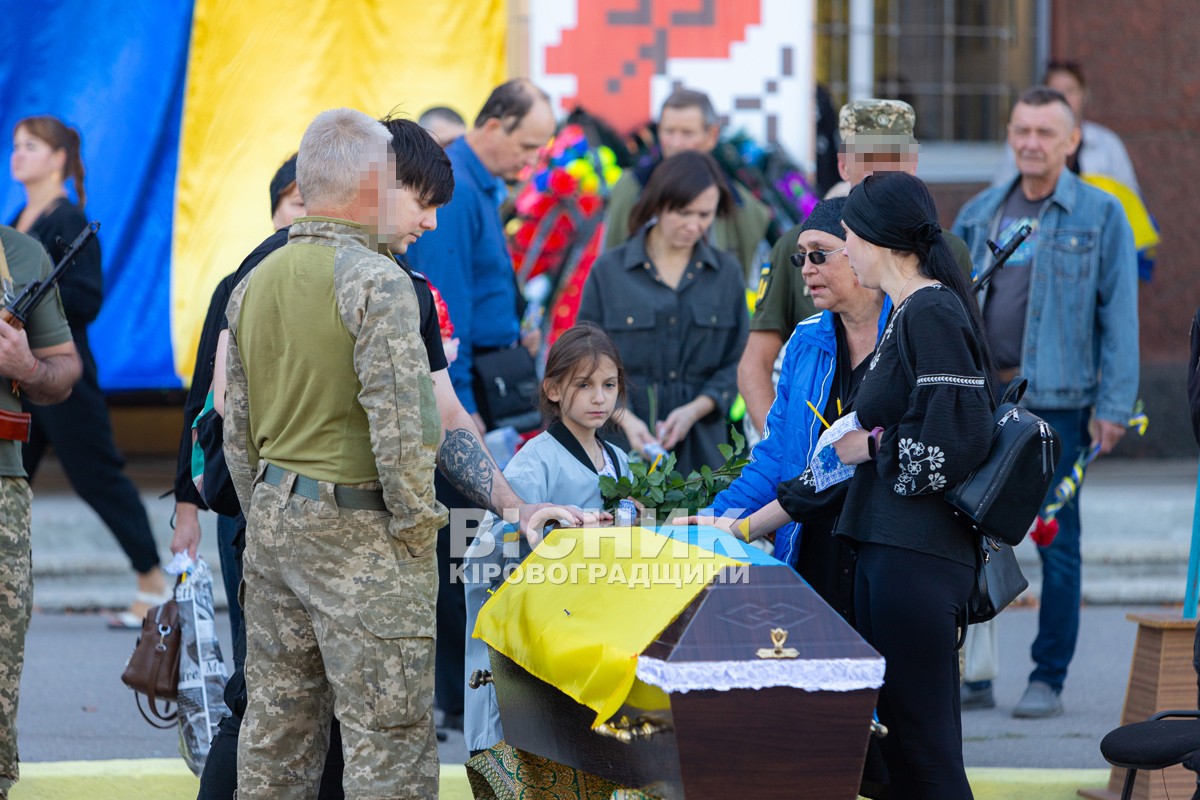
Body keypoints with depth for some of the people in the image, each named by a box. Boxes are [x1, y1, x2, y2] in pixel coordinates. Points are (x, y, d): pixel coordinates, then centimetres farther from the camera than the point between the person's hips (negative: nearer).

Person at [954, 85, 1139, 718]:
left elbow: (1119, 315, -3)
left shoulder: (1099, 215, 0)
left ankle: (1048, 679, 7)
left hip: (1057, 401, -4)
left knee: (1056, 541, 0)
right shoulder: (979, 213, 12)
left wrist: (1112, 406, -9)